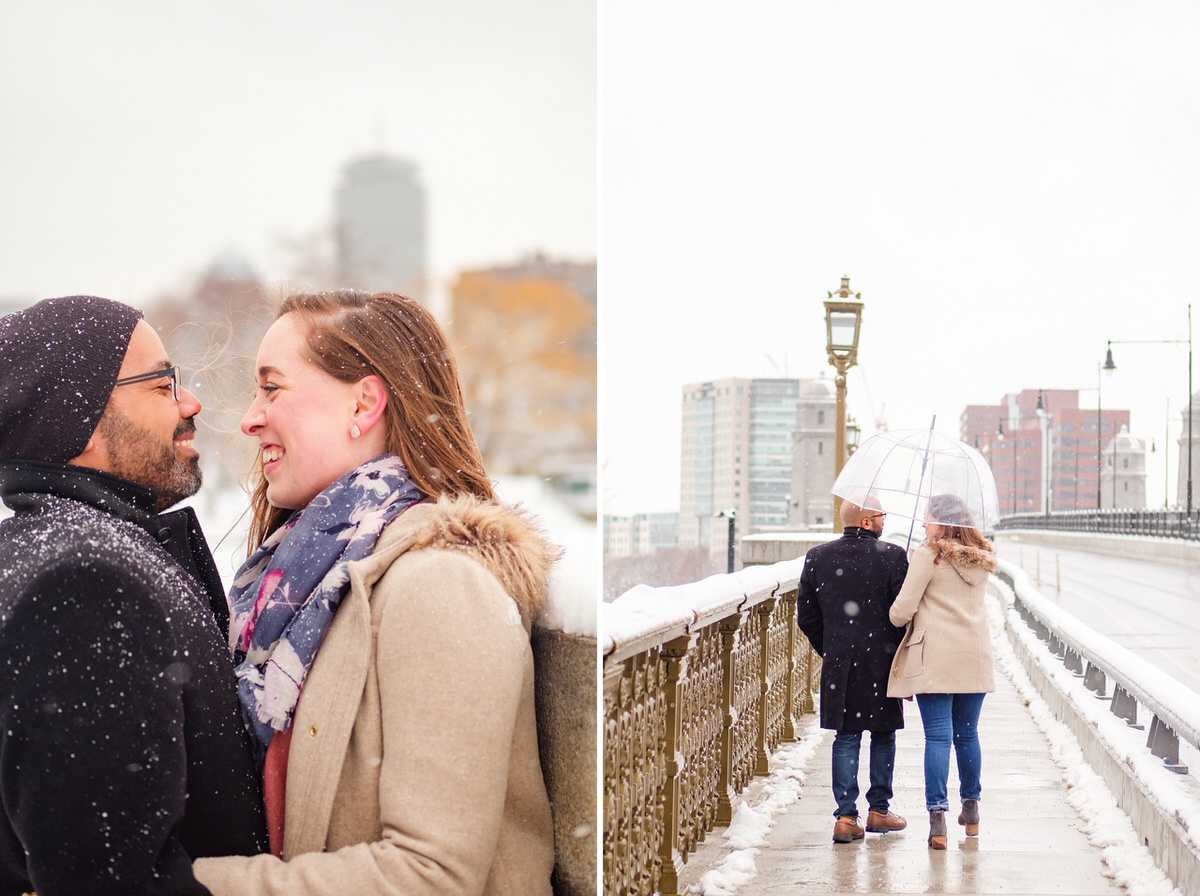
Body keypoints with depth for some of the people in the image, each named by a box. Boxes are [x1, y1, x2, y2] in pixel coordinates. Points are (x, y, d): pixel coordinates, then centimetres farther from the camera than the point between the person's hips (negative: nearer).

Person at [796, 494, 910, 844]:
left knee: (846, 739, 7)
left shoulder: (817, 557, 2)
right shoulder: (892, 556, -9)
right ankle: (878, 810, 19)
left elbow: (807, 616, 6)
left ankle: (846, 816, 2)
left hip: (838, 665, 3)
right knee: (883, 736, 13)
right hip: (882, 662, -3)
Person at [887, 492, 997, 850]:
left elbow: (903, 609, -9)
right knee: (967, 734, 15)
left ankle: (938, 816, -14)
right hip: (975, 656, 5)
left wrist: (894, 619, 12)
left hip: (935, 655, -5)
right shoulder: (981, 557, 10)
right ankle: (971, 810, 25)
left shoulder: (929, 555, -9)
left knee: (938, 736, -7)